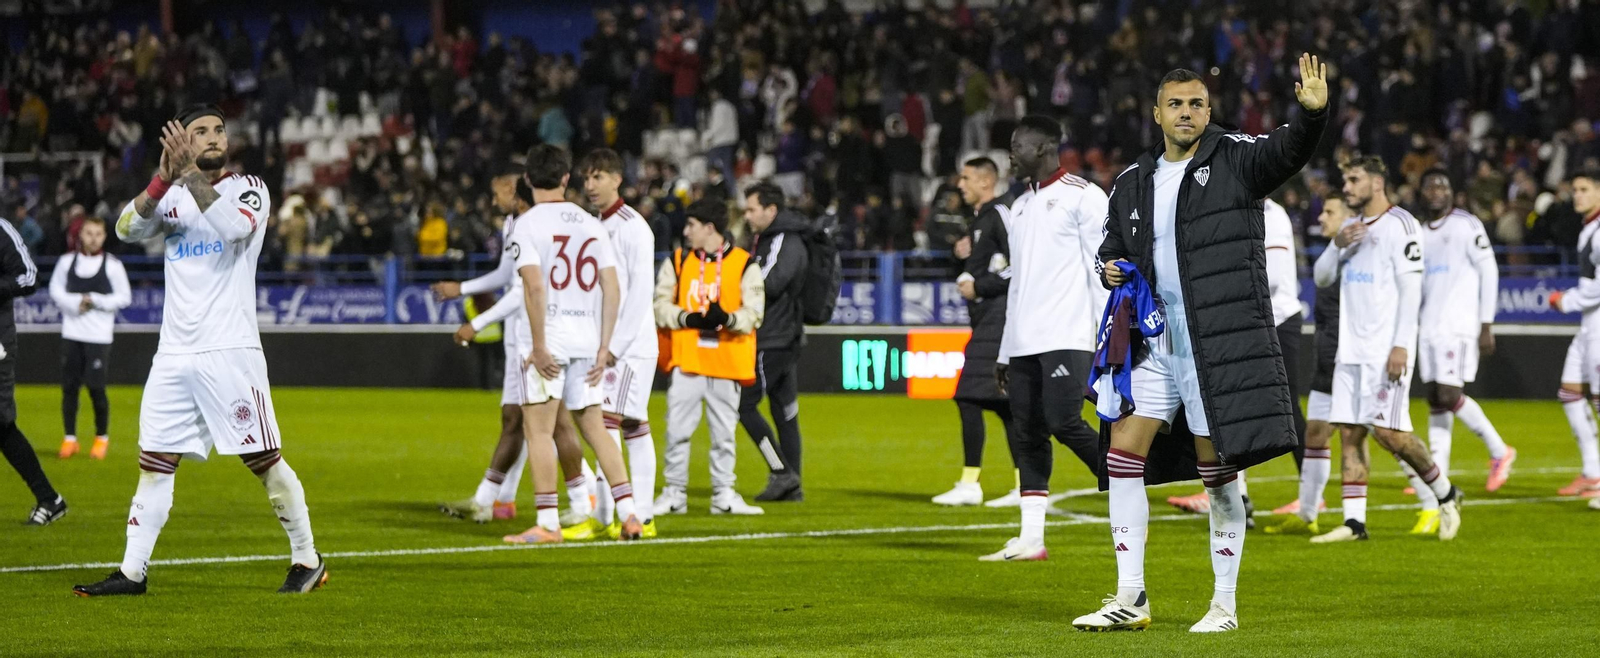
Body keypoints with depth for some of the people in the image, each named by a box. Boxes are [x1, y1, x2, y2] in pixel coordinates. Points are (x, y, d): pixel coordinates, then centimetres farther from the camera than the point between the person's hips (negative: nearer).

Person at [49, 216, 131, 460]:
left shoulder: (112, 265, -1)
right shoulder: (66, 262, 6)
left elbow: (124, 298, 1)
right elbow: (55, 291, 8)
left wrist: (95, 301, -10)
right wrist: (75, 303, -9)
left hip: (99, 336, -2)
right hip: (71, 332, 2)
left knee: (96, 387, -6)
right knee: (69, 386, 2)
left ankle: (102, 438, 11)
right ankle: (69, 438, 11)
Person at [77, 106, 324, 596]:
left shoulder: (248, 189, 2)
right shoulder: (172, 197, 13)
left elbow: (233, 225, -20)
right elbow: (128, 229, -5)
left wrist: (190, 174, -23)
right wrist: (164, 179, -19)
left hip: (229, 352, -4)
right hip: (174, 354, 4)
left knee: (264, 460, -4)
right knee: (154, 463, 4)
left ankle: (307, 560, 7)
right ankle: (132, 572, 8)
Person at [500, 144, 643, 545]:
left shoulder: (528, 225, -5)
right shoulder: (592, 224, 10)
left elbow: (535, 287, -16)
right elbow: (612, 290, 6)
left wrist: (539, 346, -13)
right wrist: (604, 347, 9)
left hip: (548, 340, -5)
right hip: (587, 338, 5)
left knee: (538, 429, -2)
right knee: (594, 429, 11)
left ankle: (547, 524, -6)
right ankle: (628, 515, 5)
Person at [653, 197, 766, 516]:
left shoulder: (744, 265, 1)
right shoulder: (678, 262, 9)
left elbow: (753, 313, -5)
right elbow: (661, 306, 4)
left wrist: (727, 319, -24)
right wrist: (686, 317, -15)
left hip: (727, 363, -1)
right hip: (686, 360, 1)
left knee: (724, 432, 6)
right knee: (677, 430, 0)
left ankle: (724, 494, 15)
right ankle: (674, 493, 9)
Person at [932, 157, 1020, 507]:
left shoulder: (1001, 214, -11)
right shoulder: (982, 218, 19)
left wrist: (979, 287, -15)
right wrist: (967, 255, 10)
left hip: (997, 317, -11)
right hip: (988, 320, 11)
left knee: (970, 396, -12)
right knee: (1003, 402, 9)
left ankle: (970, 484, -11)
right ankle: (1025, 485, 10)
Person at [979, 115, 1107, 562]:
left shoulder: (1083, 197, -3)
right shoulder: (1021, 206, 21)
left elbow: (1103, 270, -8)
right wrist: (1004, 351, 20)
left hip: (1066, 337, -8)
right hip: (1023, 342, 8)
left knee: (1065, 423, -17)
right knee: (1028, 435, 2)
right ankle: (1031, 538, 2)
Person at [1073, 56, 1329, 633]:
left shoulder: (1234, 158, -2)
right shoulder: (1132, 184, 12)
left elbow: (1286, 151, -21)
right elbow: (1113, 249, 25)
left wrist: (1311, 113, -42)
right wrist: (1111, 270, 1)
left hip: (1218, 342, -5)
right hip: (1154, 341, 5)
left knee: (1218, 472, -1)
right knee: (1123, 455, 0)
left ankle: (1225, 604, 9)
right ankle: (1130, 599, 8)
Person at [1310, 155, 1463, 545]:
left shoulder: (1399, 225, -8)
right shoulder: (1354, 228, 17)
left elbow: (1410, 288, -13)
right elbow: (1322, 278, 17)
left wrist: (1401, 345, -20)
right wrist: (1337, 245, -3)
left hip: (1385, 348, -8)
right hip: (1351, 349, 8)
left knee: (1387, 431, -12)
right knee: (1349, 432, 1)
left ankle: (1445, 495, 7)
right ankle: (1354, 522, 2)